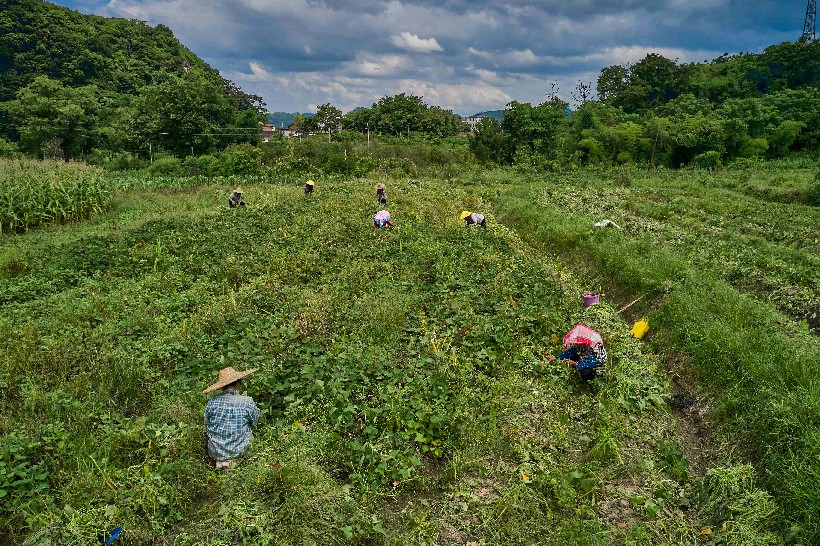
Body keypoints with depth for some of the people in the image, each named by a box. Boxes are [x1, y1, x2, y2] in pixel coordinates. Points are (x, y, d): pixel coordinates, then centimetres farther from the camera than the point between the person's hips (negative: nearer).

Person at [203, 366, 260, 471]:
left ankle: (219, 460, 18)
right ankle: (231, 460, 16)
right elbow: (254, 420, 1)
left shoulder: (213, 402, -13)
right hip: (237, 451, -2)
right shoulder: (247, 402, -17)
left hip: (215, 452, 2)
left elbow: (207, 423, 4)